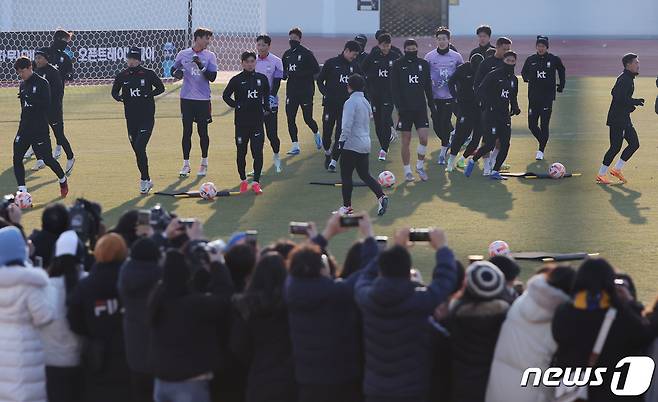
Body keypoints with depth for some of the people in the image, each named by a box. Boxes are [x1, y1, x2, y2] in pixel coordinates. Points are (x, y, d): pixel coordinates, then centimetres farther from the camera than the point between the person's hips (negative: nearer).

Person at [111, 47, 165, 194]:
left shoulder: (148, 74, -3)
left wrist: (148, 95, -10)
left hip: (147, 117, -4)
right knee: (137, 150, 7)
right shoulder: (122, 76, 5)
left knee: (140, 147, -16)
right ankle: (147, 180, 19)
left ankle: (144, 179, -7)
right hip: (131, 118, 4)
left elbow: (161, 88, 3)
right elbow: (114, 92, 15)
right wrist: (120, 98, -6)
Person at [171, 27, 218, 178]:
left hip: (203, 99, -1)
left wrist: (202, 67, -21)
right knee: (187, 131, 2)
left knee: (203, 131, 5)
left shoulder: (210, 56, 1)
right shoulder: (183, 54, 3)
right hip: (187, 98, 1)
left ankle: (204, 163, 18)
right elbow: (173, 70, 14)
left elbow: (212, 77, -6)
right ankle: (186, 164, 7)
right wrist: (176, 73, -9)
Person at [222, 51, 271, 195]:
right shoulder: (237, 80, -2)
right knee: (241, 152, 7)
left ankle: (256, 182, -4)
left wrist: (266, 108, 12)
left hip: (257, 120, 1)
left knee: (258, 152, -7)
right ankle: (243, 180, 22)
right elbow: (226, 95, 4)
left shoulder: (262, 78, 6)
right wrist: (236, 106, -6)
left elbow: (267, 94, 23)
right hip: (242, 122, -1)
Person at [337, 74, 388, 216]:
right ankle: (381, 196, -4)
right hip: (365, 144, 8)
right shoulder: (365, 102, 12)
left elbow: (347, 125, -21)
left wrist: (342, 140, -13)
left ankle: (347, 206, 9)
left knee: (346, 175, 4)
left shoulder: (351, 102, -14)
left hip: (352, 144, -8)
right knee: (365, 175, 13)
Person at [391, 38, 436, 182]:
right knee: (406, 140, 1)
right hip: (405, 108, -2)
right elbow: (394, 88, -4)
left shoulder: (424, 64, 7)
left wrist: (431, 104, 8)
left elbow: (428, 87, 13)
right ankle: (407, 171, 12)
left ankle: (420, 166, 13)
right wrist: (399, 106, -13)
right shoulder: (398, 65, -1)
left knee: (424, 138, -7)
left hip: (421, 107, 2)